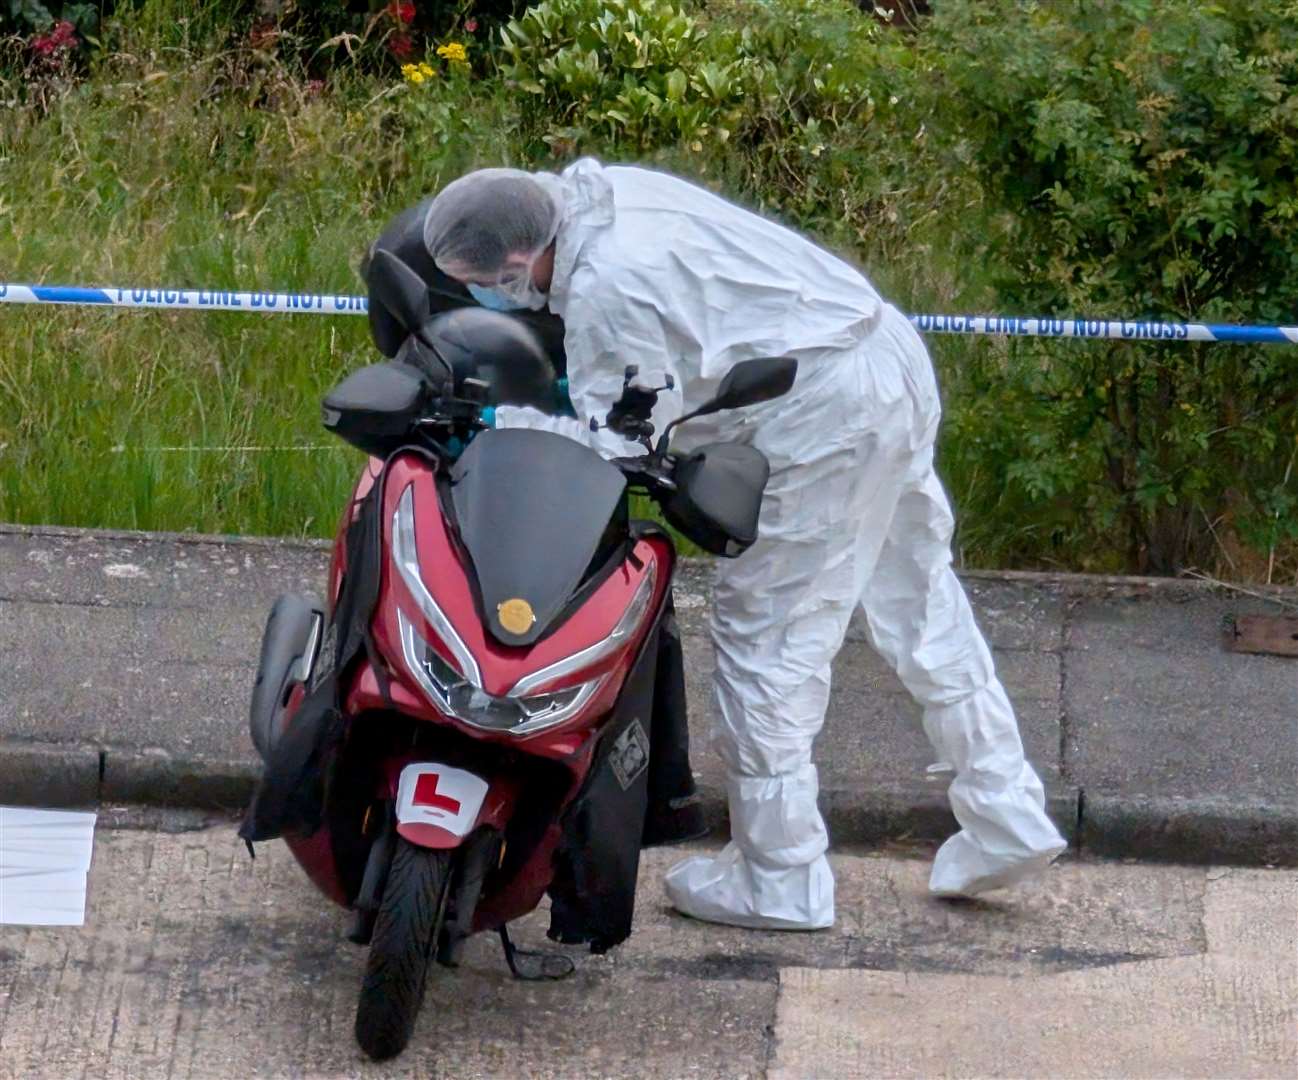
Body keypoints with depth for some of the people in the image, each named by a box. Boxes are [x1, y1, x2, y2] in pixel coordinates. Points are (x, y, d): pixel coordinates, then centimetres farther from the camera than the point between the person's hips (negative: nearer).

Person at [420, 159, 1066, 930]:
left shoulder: (604, 290, -23)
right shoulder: (587, 194, 6)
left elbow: (616, 445, -19)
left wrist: (498, 422, -15)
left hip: (825, 407, -10)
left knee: (764, 626, 2)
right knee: (922, 603, 19)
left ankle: (778, 880, 9)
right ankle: (1008, 822, 26)